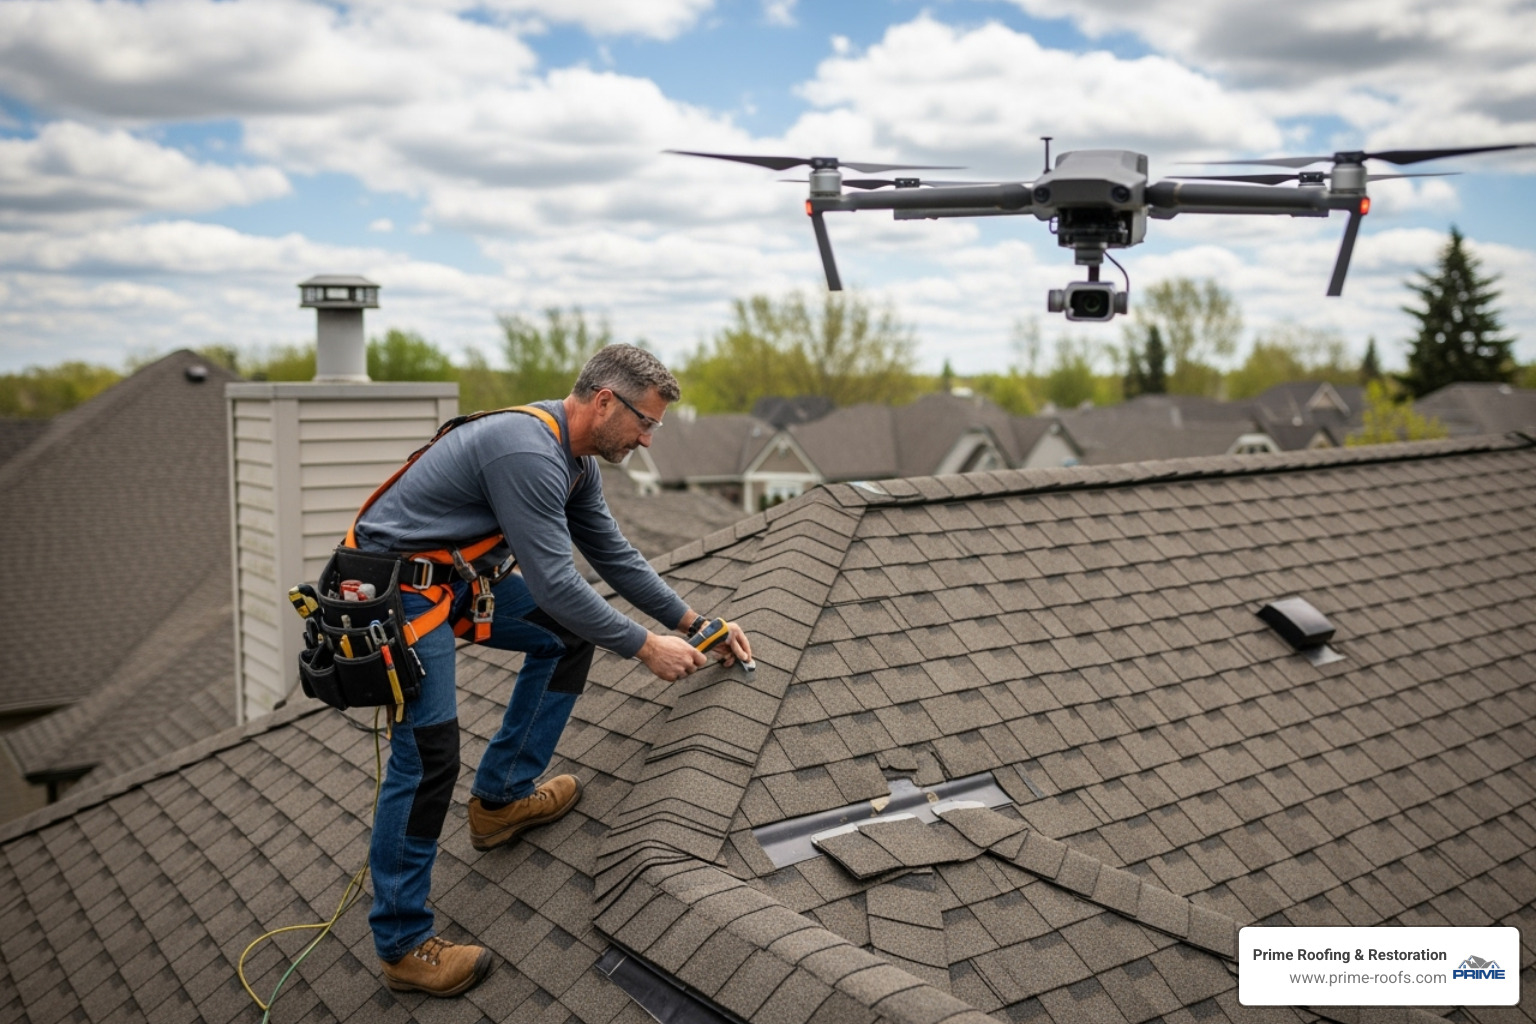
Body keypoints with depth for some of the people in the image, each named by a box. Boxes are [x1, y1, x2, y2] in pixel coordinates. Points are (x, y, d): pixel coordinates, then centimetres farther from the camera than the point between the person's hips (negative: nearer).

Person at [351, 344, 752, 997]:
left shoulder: (575, 461, 5)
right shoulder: (529, 455, -28)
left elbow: (614, 555, 12)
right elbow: (554, 583, -28)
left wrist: (694, 624, 11)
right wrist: (645, 648, -18)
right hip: (399, 588, -10)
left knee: (568, 637, 12)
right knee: (428, 754, -13)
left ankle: (502, 797, 20)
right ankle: (402, 945, 1)